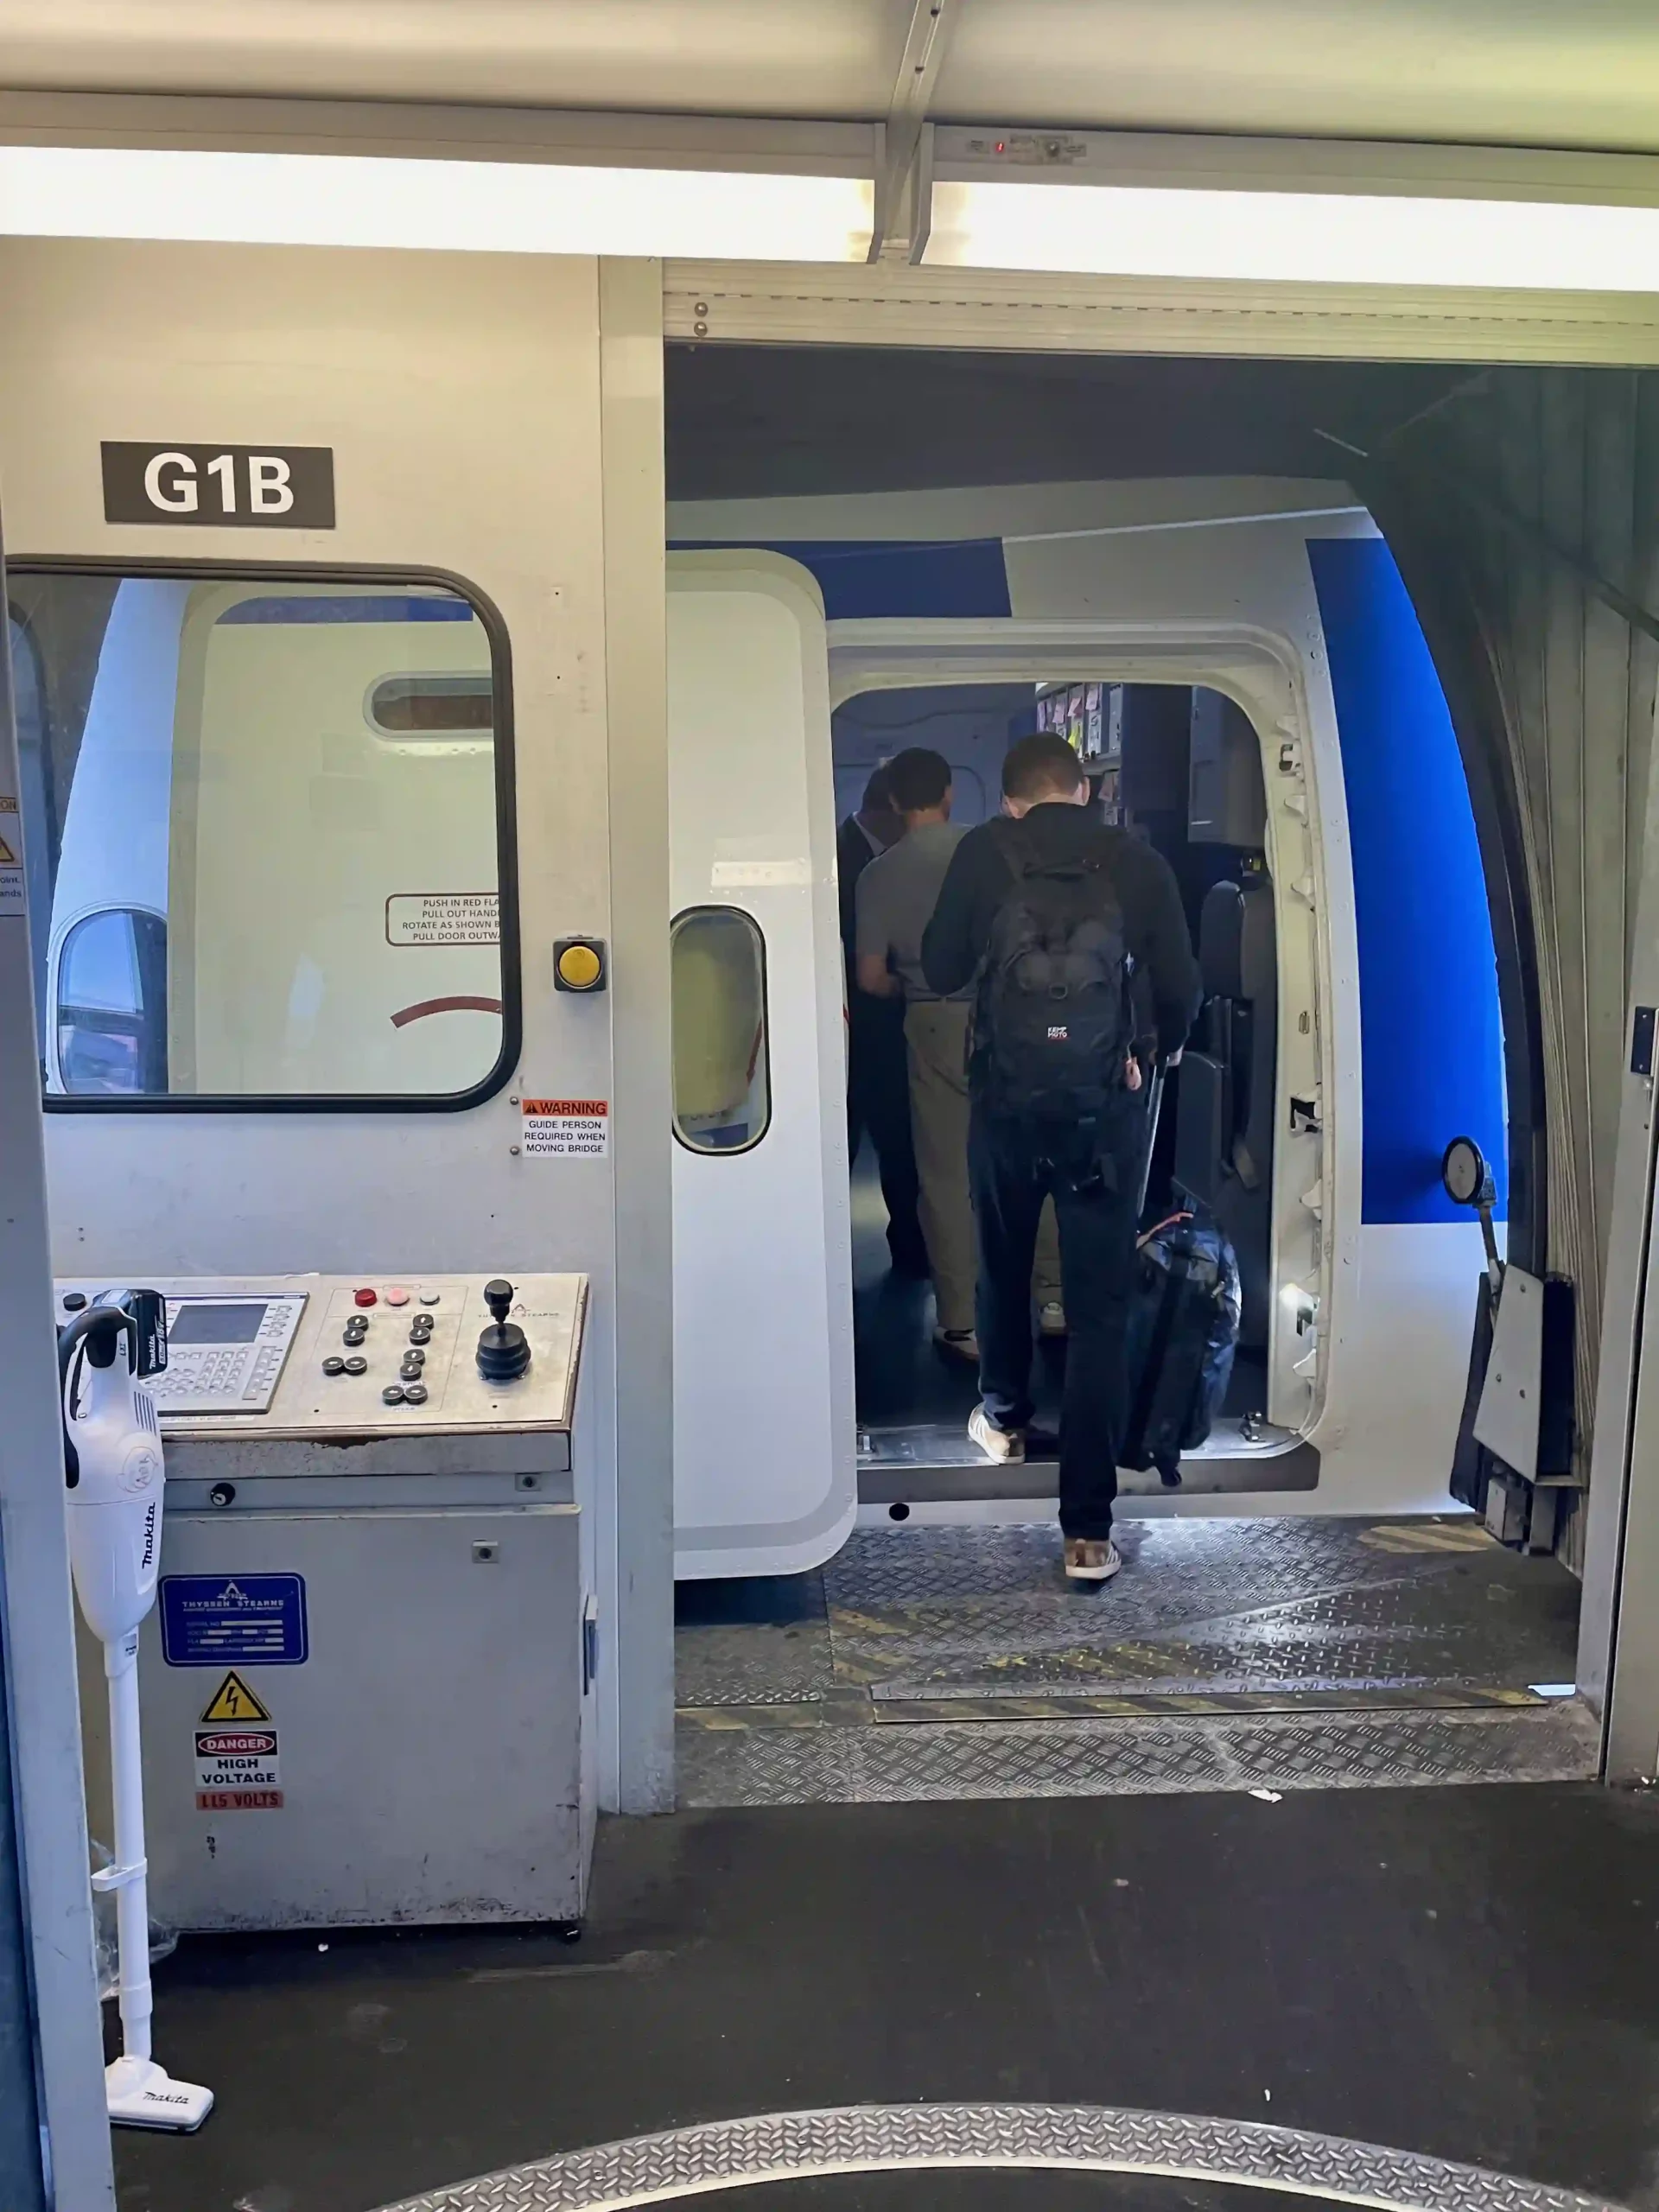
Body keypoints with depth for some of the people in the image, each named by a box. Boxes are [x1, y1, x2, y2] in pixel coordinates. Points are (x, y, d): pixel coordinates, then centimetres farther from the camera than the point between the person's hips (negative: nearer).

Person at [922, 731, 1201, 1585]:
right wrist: (1159, 1048, 25)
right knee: (1099, 1309, 1)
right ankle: (1087, 1530, 0)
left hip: (1006, 1101, 1)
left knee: (1003, 1268, 25)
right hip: (1102, 1107, 0)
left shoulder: (985, 852, -1)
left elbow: (941, 971, 4)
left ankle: (1003, 1417, 47)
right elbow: (1179, 993, 4)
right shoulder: (1138, 863, 1)